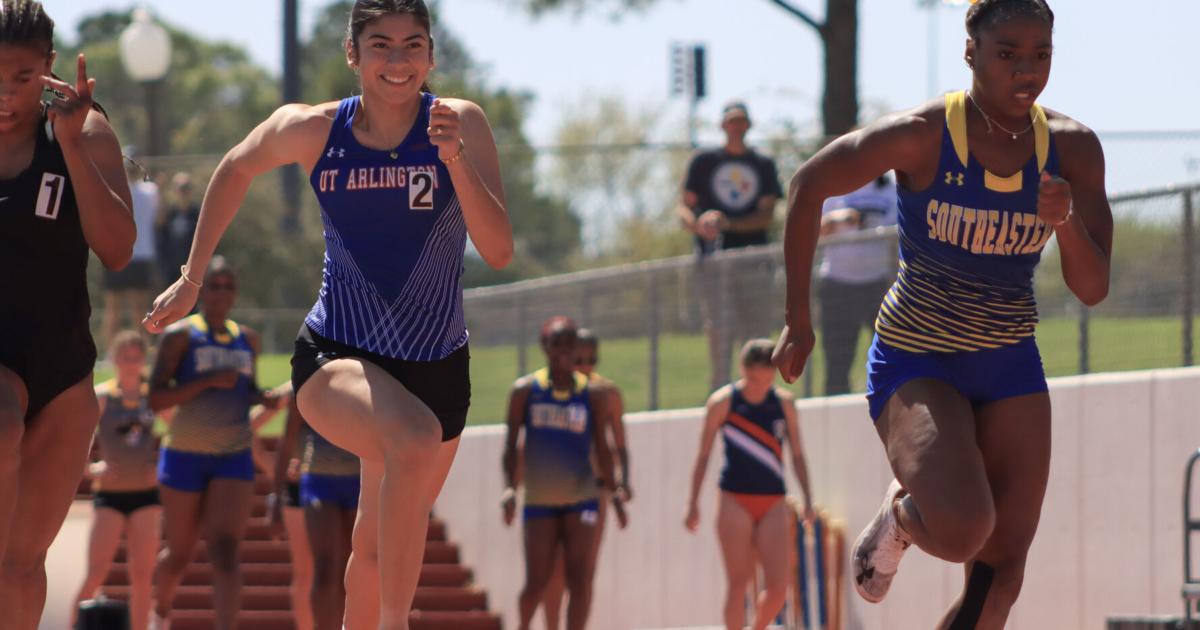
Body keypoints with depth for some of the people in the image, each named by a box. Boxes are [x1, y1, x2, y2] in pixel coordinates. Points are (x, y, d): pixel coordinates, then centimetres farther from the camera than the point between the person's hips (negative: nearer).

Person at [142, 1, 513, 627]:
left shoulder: (460, 123, -9)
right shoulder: (313, 130, -6)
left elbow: (499, 251, -16)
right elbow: (237, 169, 16)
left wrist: (455, 159, -28)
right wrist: (191, 278, 17)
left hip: (437, 367, 2)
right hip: (337, 357, -2)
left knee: (379, 549, 14)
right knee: (415, 437, -35)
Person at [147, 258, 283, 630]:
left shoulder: (249, 341, 9)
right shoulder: (180, 336, -6)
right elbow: (156, 398, -14)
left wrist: (264, 399, 1)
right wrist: (209, 380, -23)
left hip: (234, 457, 3)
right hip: (185, 455, -3)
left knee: (226, 550, -14)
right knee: (180, 553, 9)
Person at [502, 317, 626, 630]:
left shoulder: (594, 394, 2)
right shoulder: (525, 390, 1)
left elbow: (601, 447, 5)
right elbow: (511, 443, 0)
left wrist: (613, 491, -6)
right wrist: (509, 488, -14)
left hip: (581, 500, 0)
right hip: (539, 501, 0)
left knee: (580, 582, -10)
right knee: (536, 583, -3)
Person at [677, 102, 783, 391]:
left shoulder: (764, 165, 14)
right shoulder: (704, 161, 12)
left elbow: (766, 215, 3)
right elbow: (685, 207, 9)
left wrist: (728, 223, -14)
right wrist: (697, 224, -15)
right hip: (714, 257, -2)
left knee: (757, 330, -1)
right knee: (719, 327, -13)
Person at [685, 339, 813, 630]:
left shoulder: (784, 403, 5)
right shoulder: (723, 402, -3)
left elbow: (797, 454, 12)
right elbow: (703, 455, 2)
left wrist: (807, 499, 4)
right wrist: (693, 504, 0)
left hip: (774, 503, 3)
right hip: (735, 500, -3)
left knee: (778, 587, -5)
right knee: (739, 583, -6)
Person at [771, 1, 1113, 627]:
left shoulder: (1073, 149, -8)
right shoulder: (921, 135, -19)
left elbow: (1092, 288, -6)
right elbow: (809, 185, -7)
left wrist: (1067, 221, -28)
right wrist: (798, 320, -4)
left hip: (1010, 365, 5)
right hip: (915, 363, -4)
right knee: (963, 529, -27)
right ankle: (897, 515, 9)